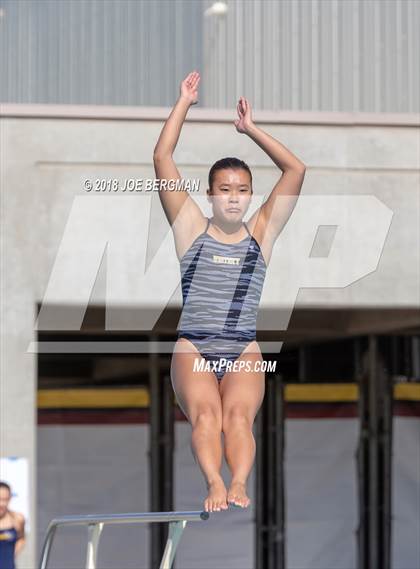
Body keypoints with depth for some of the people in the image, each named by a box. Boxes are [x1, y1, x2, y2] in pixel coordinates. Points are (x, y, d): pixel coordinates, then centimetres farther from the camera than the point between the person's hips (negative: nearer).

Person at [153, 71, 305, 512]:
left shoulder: (260, 233, 14)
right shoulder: (192, 230, 11)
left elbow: (296, 170, 10)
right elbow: (162, 159, 6)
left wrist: (251, 129, 12)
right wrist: (183, 104, 10)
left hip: (244, 353, 1)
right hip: (193, 349, -1)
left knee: (238, 416, -27)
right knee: (205, 414, -28)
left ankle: (239, 484, -48)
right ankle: (214, 484, -48)